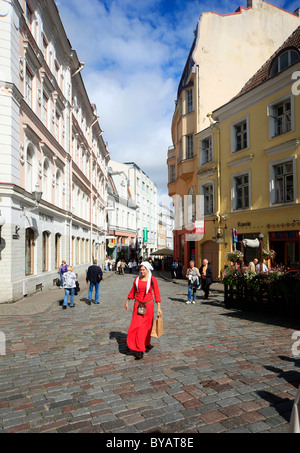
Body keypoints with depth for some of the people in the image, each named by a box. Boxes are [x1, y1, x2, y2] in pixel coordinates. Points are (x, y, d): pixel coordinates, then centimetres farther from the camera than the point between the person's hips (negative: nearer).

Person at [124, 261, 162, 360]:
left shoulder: (153, 280, -6)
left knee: (147, 326, 11)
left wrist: (159, 307, -8)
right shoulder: (137, 279, 1)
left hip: (148, 305, -1)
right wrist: (127, 302, 20)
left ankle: (147, 344, 33)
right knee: (137, 326, -6)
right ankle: (139, 350, -3)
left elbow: (156, 293, -5)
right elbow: (133, 291, 14)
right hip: (138, 305, 1)